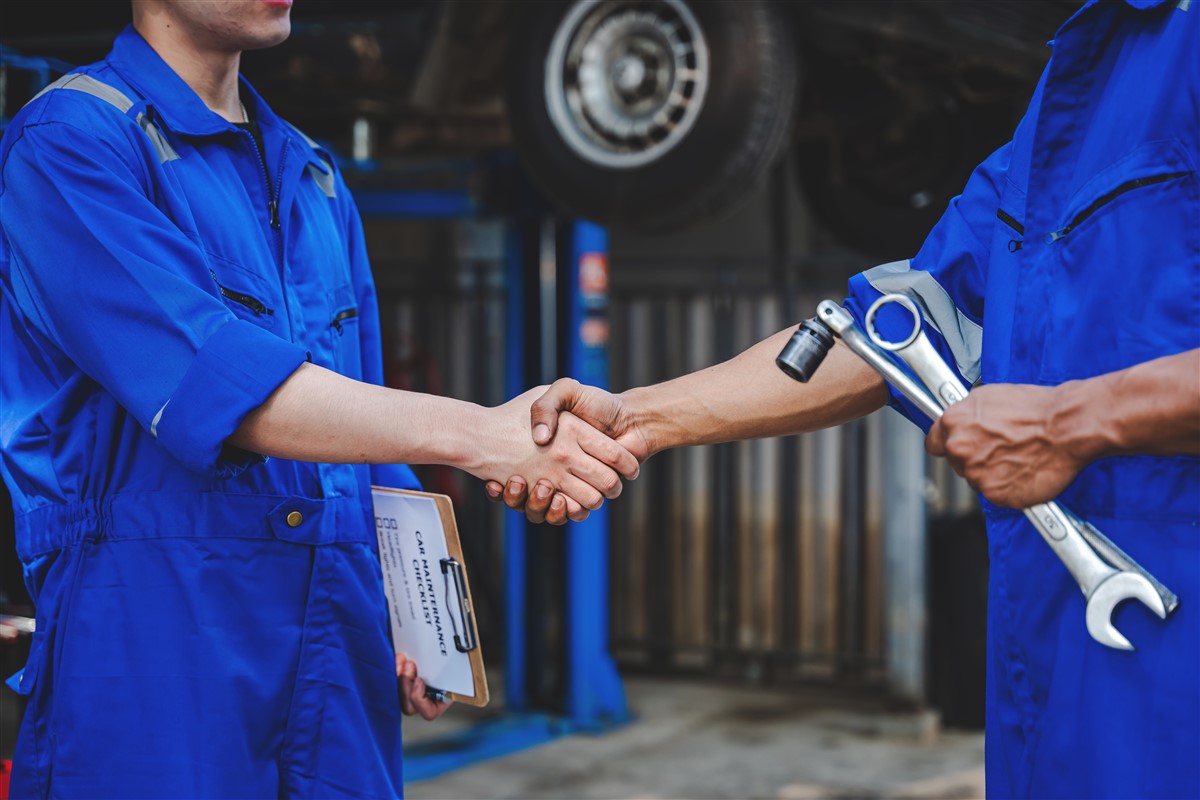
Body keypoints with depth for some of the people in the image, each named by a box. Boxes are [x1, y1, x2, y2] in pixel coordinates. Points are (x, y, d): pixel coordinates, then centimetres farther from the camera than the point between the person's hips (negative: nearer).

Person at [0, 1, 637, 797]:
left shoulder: (316, 179, 19)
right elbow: (204, 376, -21)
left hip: (339, 648, 7)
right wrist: (474, 434, -27)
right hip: (152, 638, -6)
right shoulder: (67, 144, -7)